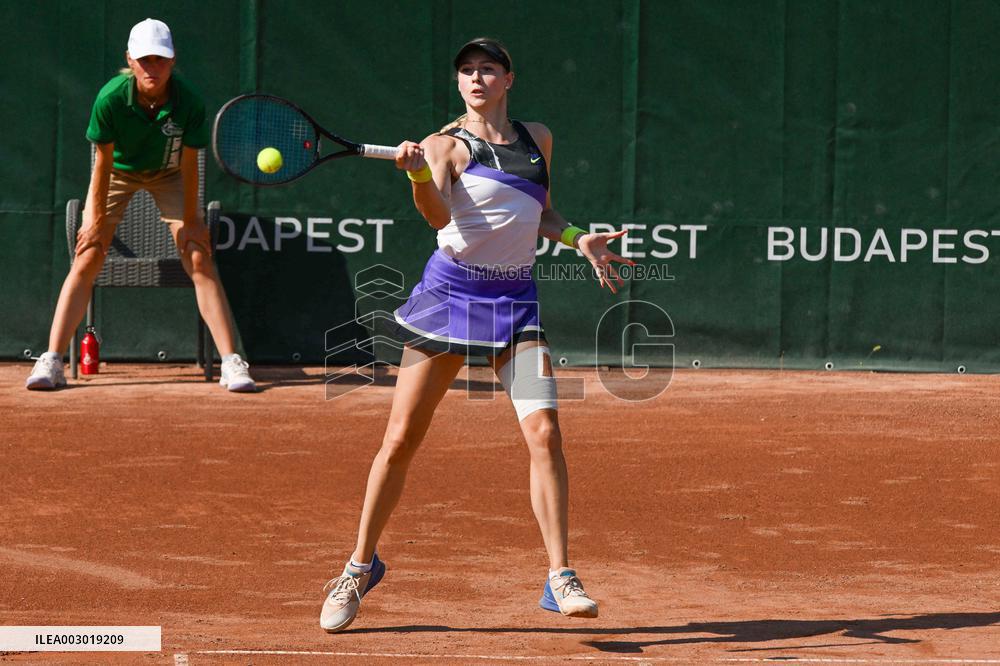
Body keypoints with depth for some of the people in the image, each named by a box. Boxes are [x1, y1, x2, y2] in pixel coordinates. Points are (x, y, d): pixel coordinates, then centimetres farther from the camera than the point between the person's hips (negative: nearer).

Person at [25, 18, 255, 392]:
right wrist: (98, 219, -12)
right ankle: (51, 360, -10)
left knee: (200, 259, -11)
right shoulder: (111, 99, -31)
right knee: (86, 259, -11)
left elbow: (188, 165, -18)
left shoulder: (189, 103, -30)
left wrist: (189, 221, -12)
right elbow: (103, 163, -20)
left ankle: (231, 362, -10)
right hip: (118, 174, 0)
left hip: (168, 176, 0)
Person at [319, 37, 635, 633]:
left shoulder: (538, 138, 11)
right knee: (400, 441, -1)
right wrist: (419, 173, -40)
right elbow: (438, 215, -22)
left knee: (545, 433, -13)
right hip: (451, 290, -3)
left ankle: (560, 579, -8)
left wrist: (579, 239, 9)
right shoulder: (447, 143, -4)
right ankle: (361, 566, 18)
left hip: (516, 300, 3)